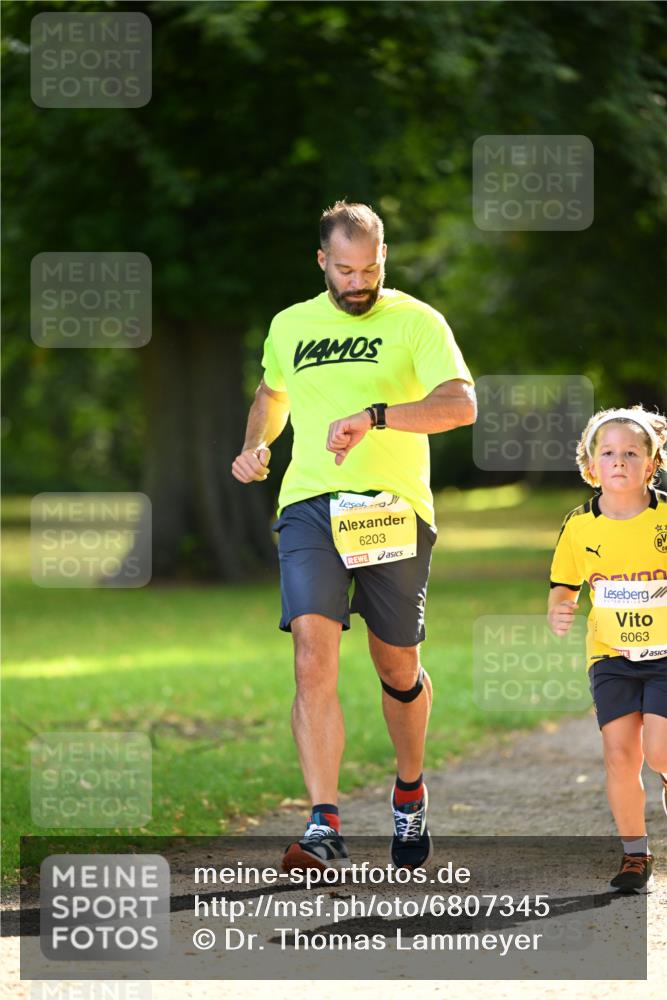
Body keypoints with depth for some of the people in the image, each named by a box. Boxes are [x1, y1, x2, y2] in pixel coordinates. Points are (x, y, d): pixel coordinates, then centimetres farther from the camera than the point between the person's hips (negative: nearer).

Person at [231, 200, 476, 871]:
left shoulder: (414, 321, 0)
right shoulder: (290, 326, 14)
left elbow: (461, 403, -14)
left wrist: (375, 417, -26)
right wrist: (255, 445, 14)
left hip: (394, 508, -1)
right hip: (308, 507, 2)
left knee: (397, 667, 10)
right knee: (314, 658, -17)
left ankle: (410, 790, 38)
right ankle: (324, 829, -24)